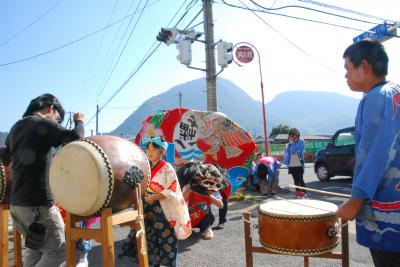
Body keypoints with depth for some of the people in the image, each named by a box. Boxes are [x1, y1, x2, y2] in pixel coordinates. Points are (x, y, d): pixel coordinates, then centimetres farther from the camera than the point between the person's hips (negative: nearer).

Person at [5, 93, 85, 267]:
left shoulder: (15, 128, 15)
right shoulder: (43, 124, -11)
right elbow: (75, 137, -22)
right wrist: (79, 121, -3)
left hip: (16, 202, 9)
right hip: (38, 203, -9)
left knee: (35, 248, 21)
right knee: (58, 250, 3)